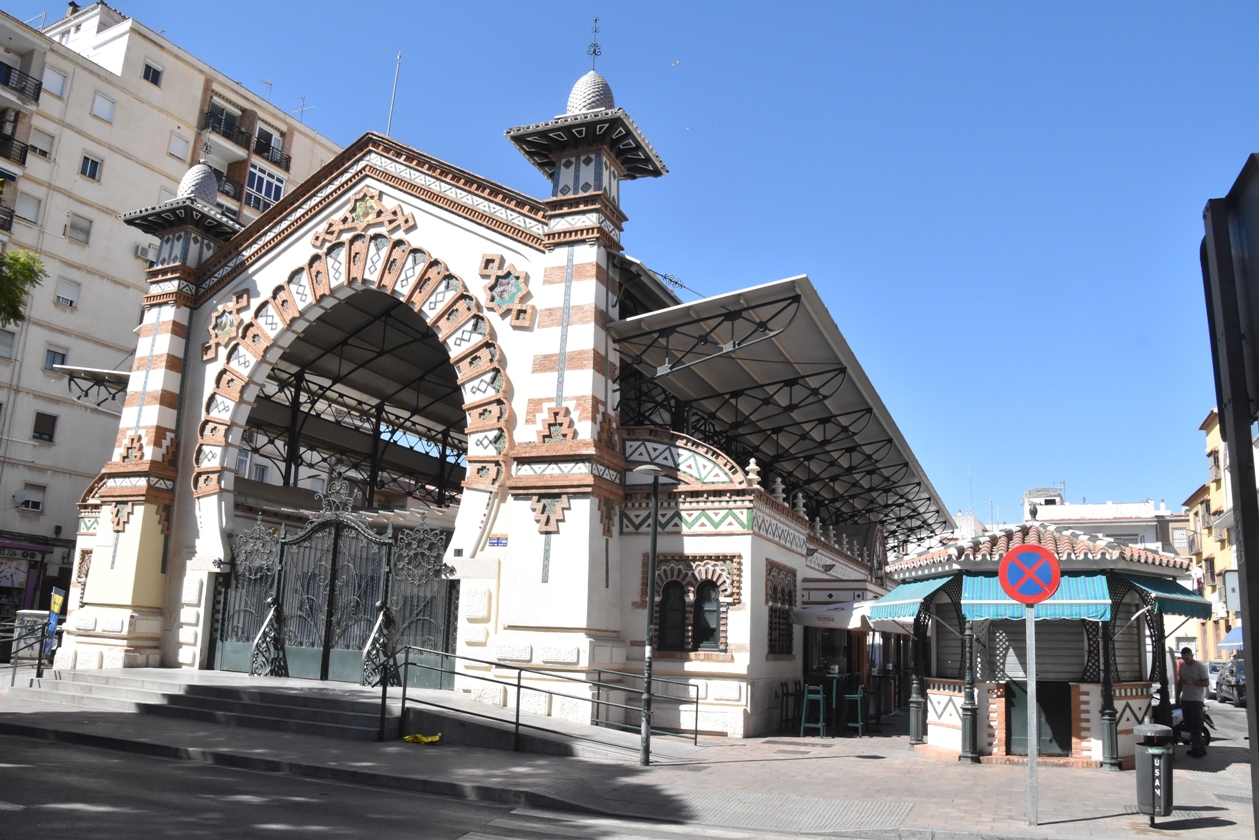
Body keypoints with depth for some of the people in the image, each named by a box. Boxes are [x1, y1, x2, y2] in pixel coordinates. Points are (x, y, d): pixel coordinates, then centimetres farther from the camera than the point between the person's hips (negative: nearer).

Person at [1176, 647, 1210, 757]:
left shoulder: (1200, 666, -8)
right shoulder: (1182, 666, 12)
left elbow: (1206, 682, -9)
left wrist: (1192, 682, -23)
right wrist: (1177, 696, 18)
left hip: (1196, 700, -7)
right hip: (1185, 699, 7)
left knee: (1196, 725, -9)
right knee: (1189, 725, 8)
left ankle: (1197, 748, -7)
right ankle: (1199, 748, 16)